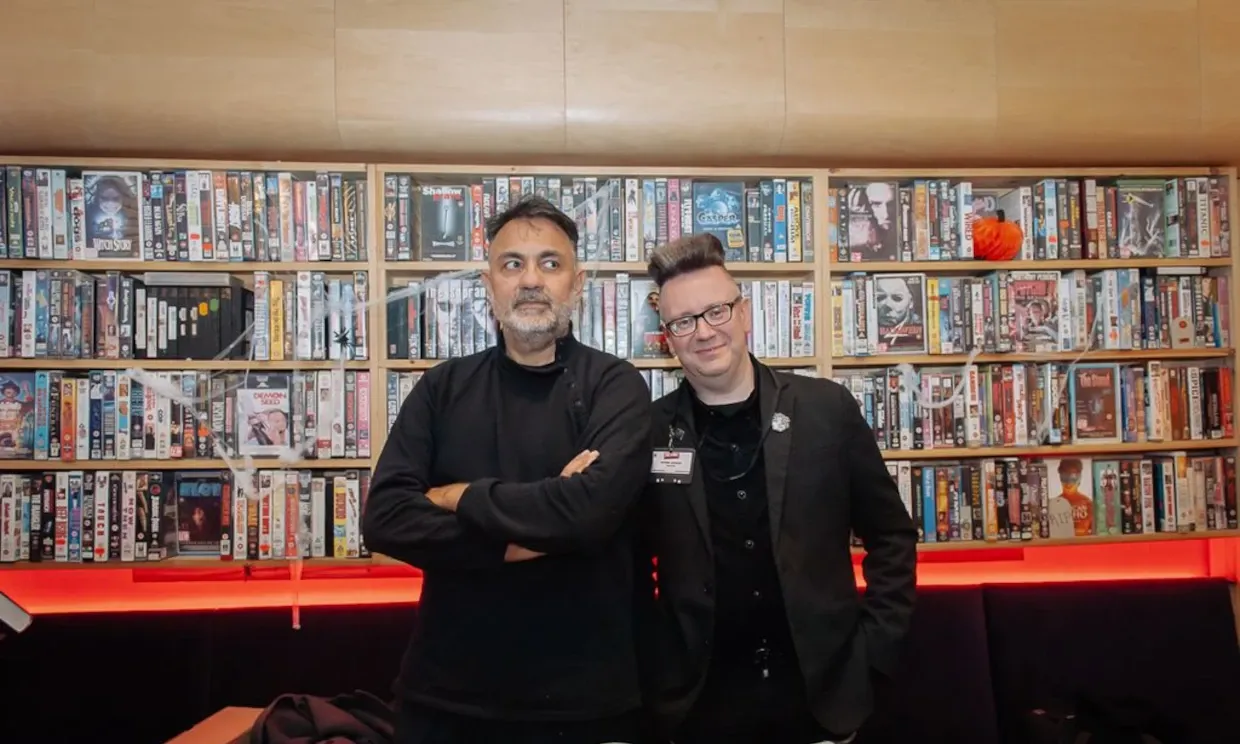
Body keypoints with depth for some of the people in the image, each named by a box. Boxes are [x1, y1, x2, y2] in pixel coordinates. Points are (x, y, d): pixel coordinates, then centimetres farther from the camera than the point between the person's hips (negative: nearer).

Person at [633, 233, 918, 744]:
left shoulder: (826, 410, -5)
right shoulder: (648, 431, -5)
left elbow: (890, 535, 3)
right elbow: (630, 565, 4)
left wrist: (872, 650, -2)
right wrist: (658, 669, -2)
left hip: (823, 694, 1)